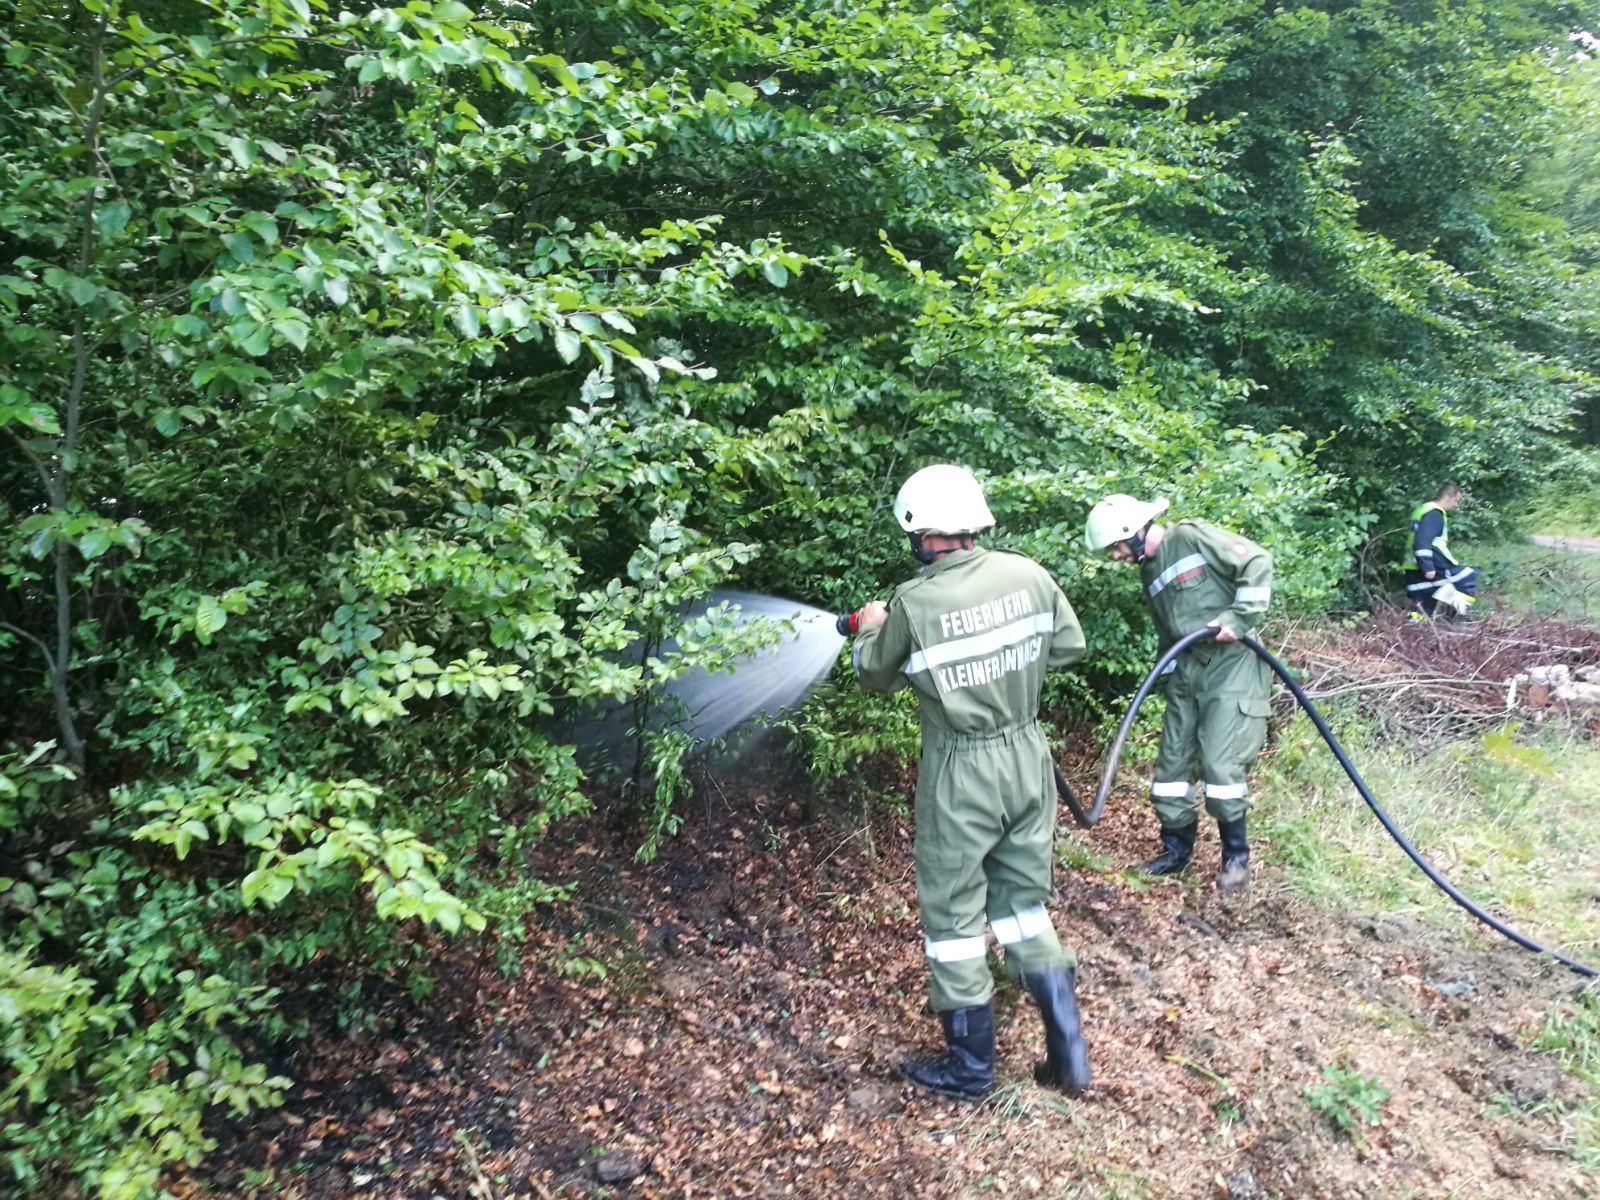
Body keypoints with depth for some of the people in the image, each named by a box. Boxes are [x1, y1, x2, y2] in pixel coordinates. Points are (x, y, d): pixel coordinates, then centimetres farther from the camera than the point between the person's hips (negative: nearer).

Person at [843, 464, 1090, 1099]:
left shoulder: (912, 602, -17)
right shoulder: (1027, 574, -5)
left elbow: (875, 676, 1)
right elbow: (1070, 645, 8)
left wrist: (868, 628, 20)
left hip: (961, 772, -5)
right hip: (1027, 756, 5)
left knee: (952, 914, 11)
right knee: (1024, 902, 20)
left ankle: (970, 1066, 25)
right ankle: (1068, 1053, 24)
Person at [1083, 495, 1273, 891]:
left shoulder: (1190, 537, -8)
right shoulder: (1150, 574, 16)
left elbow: (1257, 562, -13)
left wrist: (1237, 617, -19)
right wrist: (1169, 678, 16)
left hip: (1229, 665, -8)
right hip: (1185, 673, 8)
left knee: (1219, 762, -11)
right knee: (1172, 762, 9)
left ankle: (1237, 855, 8)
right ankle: (1176, 848, 25)